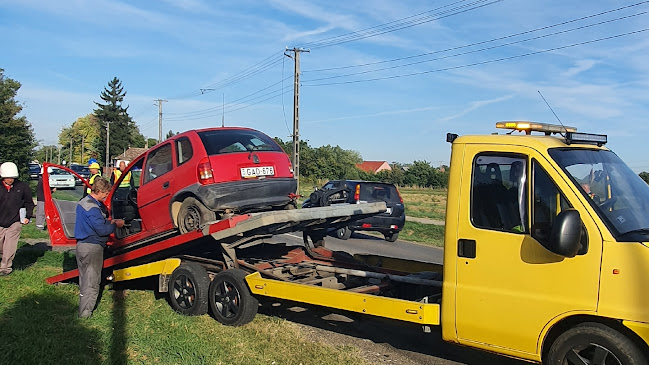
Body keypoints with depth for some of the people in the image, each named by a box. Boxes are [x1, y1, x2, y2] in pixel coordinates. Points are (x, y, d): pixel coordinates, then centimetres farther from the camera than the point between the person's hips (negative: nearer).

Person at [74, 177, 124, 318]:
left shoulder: (84, 202, 10)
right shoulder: (92, 208, -22)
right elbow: (102, 230, -23)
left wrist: (109, 221, 4)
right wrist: (116, 225, -8)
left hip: (82, 245, 10)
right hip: (92, 248, -10)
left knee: (85, 280, 21)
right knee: (92, 282, 1)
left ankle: (83, 309, 32)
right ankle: (85, 313, 7)